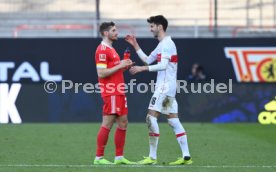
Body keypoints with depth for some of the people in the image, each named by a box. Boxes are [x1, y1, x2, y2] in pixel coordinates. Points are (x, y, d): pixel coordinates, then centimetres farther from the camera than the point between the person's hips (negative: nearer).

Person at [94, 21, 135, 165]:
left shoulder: (111, 49, 20)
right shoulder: (102, 50, -12)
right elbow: (101, 73, -19)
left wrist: (124, 65, 9)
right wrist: (119, 66, -16)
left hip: (119, 92, 10)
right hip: (111, 93, -10)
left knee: (123, 123, 9)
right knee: (107, 124, -7)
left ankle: (119, 157, 12)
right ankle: (99, 158, -2)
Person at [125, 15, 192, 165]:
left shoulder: (167, 44, -11)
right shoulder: (162, 44, 20)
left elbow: (163, 65, -21)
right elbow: (148, 59, 26)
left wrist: (142, 68, -21)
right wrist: (135, 45, 22)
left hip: (165, 87, -10)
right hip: (169, 87, 10)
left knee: (151, 117, -10)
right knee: (173, 120, 6)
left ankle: (152, 157, -11)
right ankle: (186, 156, 2)